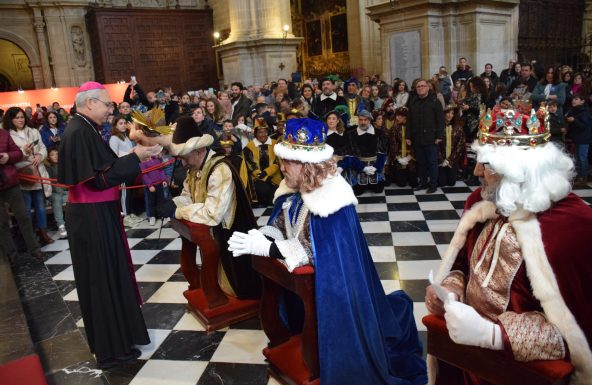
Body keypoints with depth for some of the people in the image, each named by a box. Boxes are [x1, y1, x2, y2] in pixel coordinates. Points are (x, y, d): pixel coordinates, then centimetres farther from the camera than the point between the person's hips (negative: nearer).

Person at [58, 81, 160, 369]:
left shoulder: (82, 129, 11)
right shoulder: (80, 132, -20)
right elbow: (98, 178, -25)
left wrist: (134, 158, 9)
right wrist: (134, 157, -19)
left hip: (94, 214, 10)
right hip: (93, 217, -10)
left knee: (105, 276, 20)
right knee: (103, 278, 2)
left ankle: (107, 338, 37)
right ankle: (111, 348, 17)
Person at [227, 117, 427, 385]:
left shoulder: (331, 197, -28)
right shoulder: (293, 190, -3)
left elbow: (313, 252, -32)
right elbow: (279, 227, 1)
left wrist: (264, 247, -31)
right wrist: (255, 236, -20)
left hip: (332, 286, -7)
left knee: (330, 338, 11)